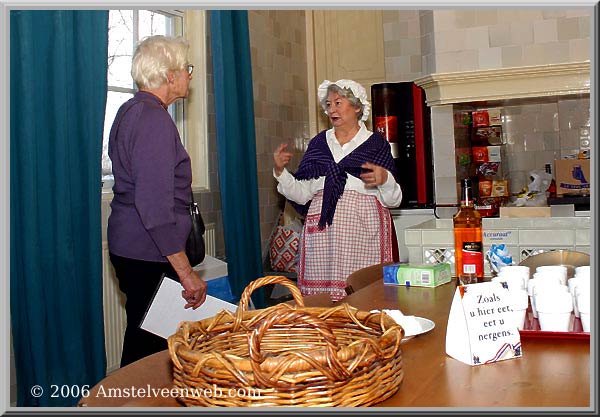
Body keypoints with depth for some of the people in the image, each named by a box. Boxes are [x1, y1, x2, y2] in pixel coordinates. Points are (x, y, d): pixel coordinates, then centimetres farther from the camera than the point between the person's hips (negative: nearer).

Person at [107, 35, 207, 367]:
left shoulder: (130, 111, 13)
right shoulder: (155, 119, -18)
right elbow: (155, 205, -25)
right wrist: (185, 271, -23)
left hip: (128, 246, 10)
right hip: (149, 253, -10)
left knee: (141, 339, 17)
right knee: (151, 344, -1)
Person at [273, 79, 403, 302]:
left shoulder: (376, 144, 7)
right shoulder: (318, 143, 15)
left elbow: (393, 200, 5)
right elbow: (301, 195, 10)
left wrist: (384, 179, -14)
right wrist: (280, 171, -3)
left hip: (362, 233, -2)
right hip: (321, 232, 2)